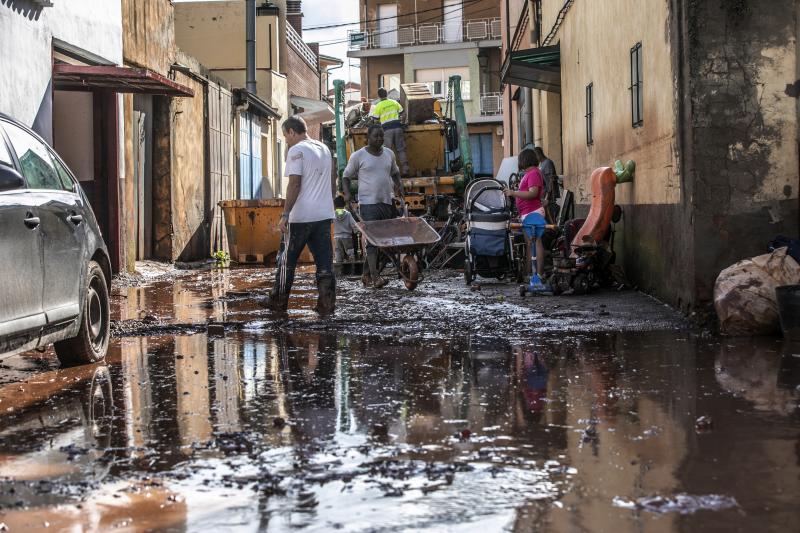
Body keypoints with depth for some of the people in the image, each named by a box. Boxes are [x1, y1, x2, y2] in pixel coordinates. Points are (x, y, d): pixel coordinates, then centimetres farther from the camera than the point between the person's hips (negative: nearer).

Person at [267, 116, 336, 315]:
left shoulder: (296, 151, -9)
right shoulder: (324, 149, 16)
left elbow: (294, 184, -17)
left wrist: (285, 214, -16)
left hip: (301, 216, -6)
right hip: (324, 215, 7)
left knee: (287, 261, 6)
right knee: (324, 262, 5)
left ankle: (279, 302, 14)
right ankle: (326, 304, -1)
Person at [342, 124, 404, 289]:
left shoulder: (389, 153, 12)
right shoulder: (358, 156, -2)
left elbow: (395, 172, 27)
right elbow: (346, 176, 6)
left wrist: (398, 185, 8)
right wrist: (346, 193, -9)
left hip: (387, 203, 6)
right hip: (368, 203, -6)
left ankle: (367, 274, 19)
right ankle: (374, 276, -24)